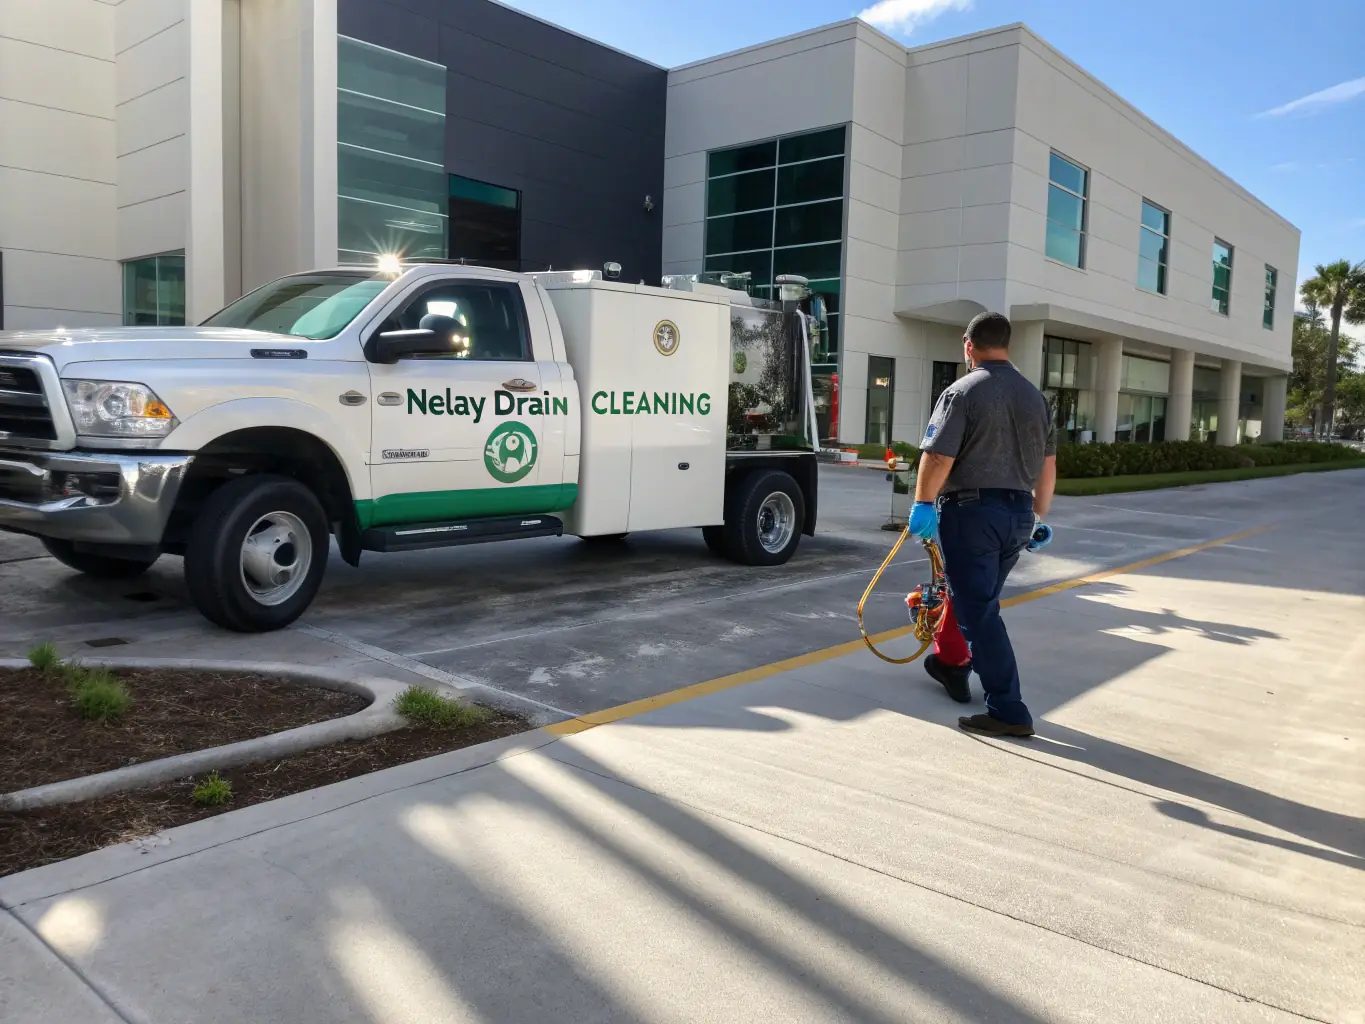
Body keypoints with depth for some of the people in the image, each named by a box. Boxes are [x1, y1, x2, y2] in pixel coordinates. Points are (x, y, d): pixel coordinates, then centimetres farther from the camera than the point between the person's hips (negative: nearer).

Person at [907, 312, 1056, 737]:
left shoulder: (962, 392, -10)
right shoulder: (1035, 396, 11)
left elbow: (937, 458, -18)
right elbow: (1048, 464, 14)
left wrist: (923, 503, -5)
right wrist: (1040, 513, 24)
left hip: (972, 510, -7)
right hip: (1018, 513, 7)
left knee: (979, 610, -2)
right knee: (980, 600, 23)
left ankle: (1008, 711, -1)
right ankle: (954, 666, 41)